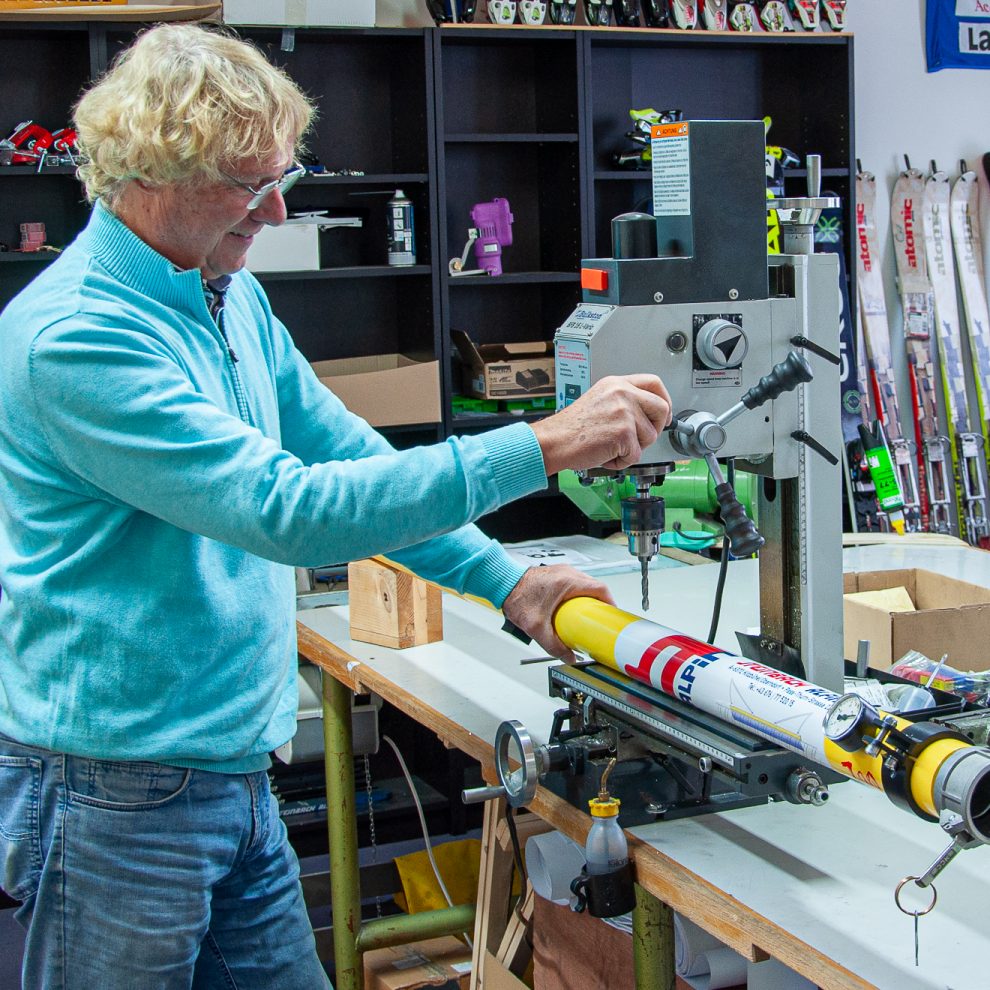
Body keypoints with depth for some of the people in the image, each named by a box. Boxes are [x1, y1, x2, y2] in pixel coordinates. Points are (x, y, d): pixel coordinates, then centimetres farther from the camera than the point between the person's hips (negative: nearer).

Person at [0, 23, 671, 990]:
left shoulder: (232, 297, 8)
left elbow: (341, 451, 13)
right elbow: (286, 509, -29)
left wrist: (505, 580, 3)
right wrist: (539, 448, -29)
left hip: (238, 778, 8)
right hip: (114, 794, -8)